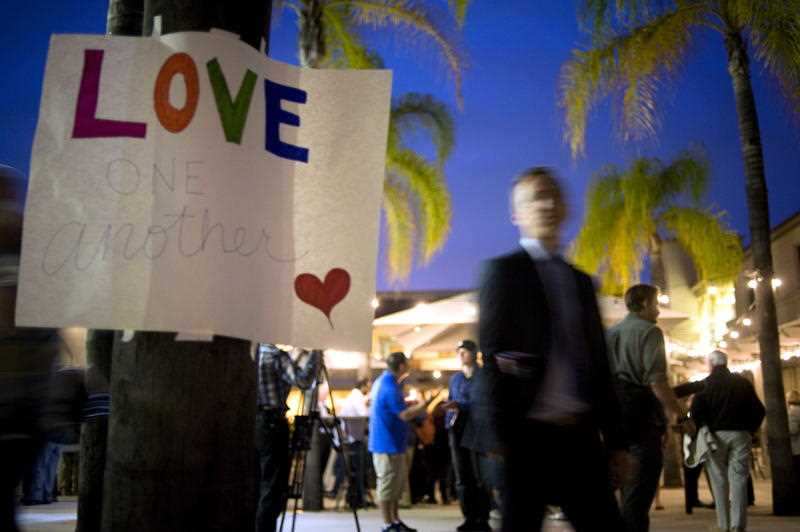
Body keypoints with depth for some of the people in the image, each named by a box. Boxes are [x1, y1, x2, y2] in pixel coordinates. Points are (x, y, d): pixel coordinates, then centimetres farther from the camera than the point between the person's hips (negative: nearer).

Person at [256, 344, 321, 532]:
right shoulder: (275, 354, -11)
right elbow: (303, 381, -21)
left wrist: (298, 355, 25)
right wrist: (316, 353, -11)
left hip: (251, 422, 8)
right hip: (270, 423, -8)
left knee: (254, 487, 15)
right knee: (273, 490, -3)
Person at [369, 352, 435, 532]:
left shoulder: (382, 381, 10)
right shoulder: (390, 387, -21)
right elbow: (405, 415, -23)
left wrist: (414, 406, 18)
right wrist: (423, 406, -10)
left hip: (389, 441, 10)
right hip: (389, 443, -10)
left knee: (398, 480, 17)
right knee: (388, 483, -2)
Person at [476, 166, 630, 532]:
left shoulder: (581, 281, 19)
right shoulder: (504, 270, 1)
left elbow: (599, 363, 17)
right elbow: (492, 356, -8)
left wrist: (616, 439, 12)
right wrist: (498, 437, -16)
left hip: (581, 435, 6)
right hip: (529, 434, -5)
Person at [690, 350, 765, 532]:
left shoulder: (705, 384, -1)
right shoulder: (743, 382, 9)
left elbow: (696, 412, -11)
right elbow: (759, 410, 5)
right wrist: (749, 430, 13)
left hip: (716, 435, -2)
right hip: (741, 435, 2)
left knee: (719, 481, 6)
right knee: (738, 480, 2)